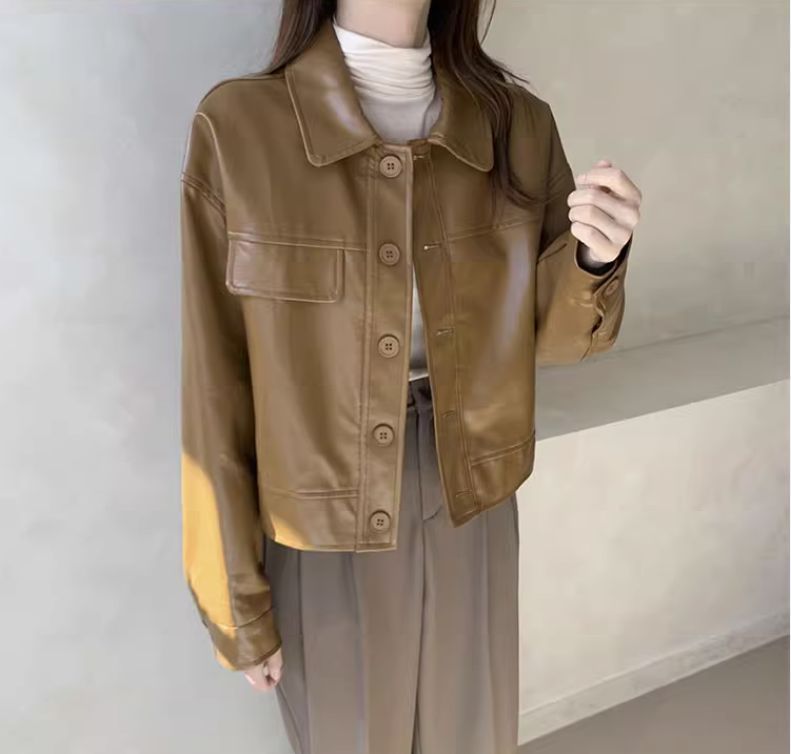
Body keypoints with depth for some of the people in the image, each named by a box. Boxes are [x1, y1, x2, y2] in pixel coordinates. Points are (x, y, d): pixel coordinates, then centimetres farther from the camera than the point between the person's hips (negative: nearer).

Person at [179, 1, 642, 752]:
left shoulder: (519, 124, -6)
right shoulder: (238, 127, -15)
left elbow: (541, 334, 2)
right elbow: (217, 390, -11)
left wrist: (593, 260, -21)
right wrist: (238, 602, -5)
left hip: (471, 511, 3)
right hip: (326, 535, -2)